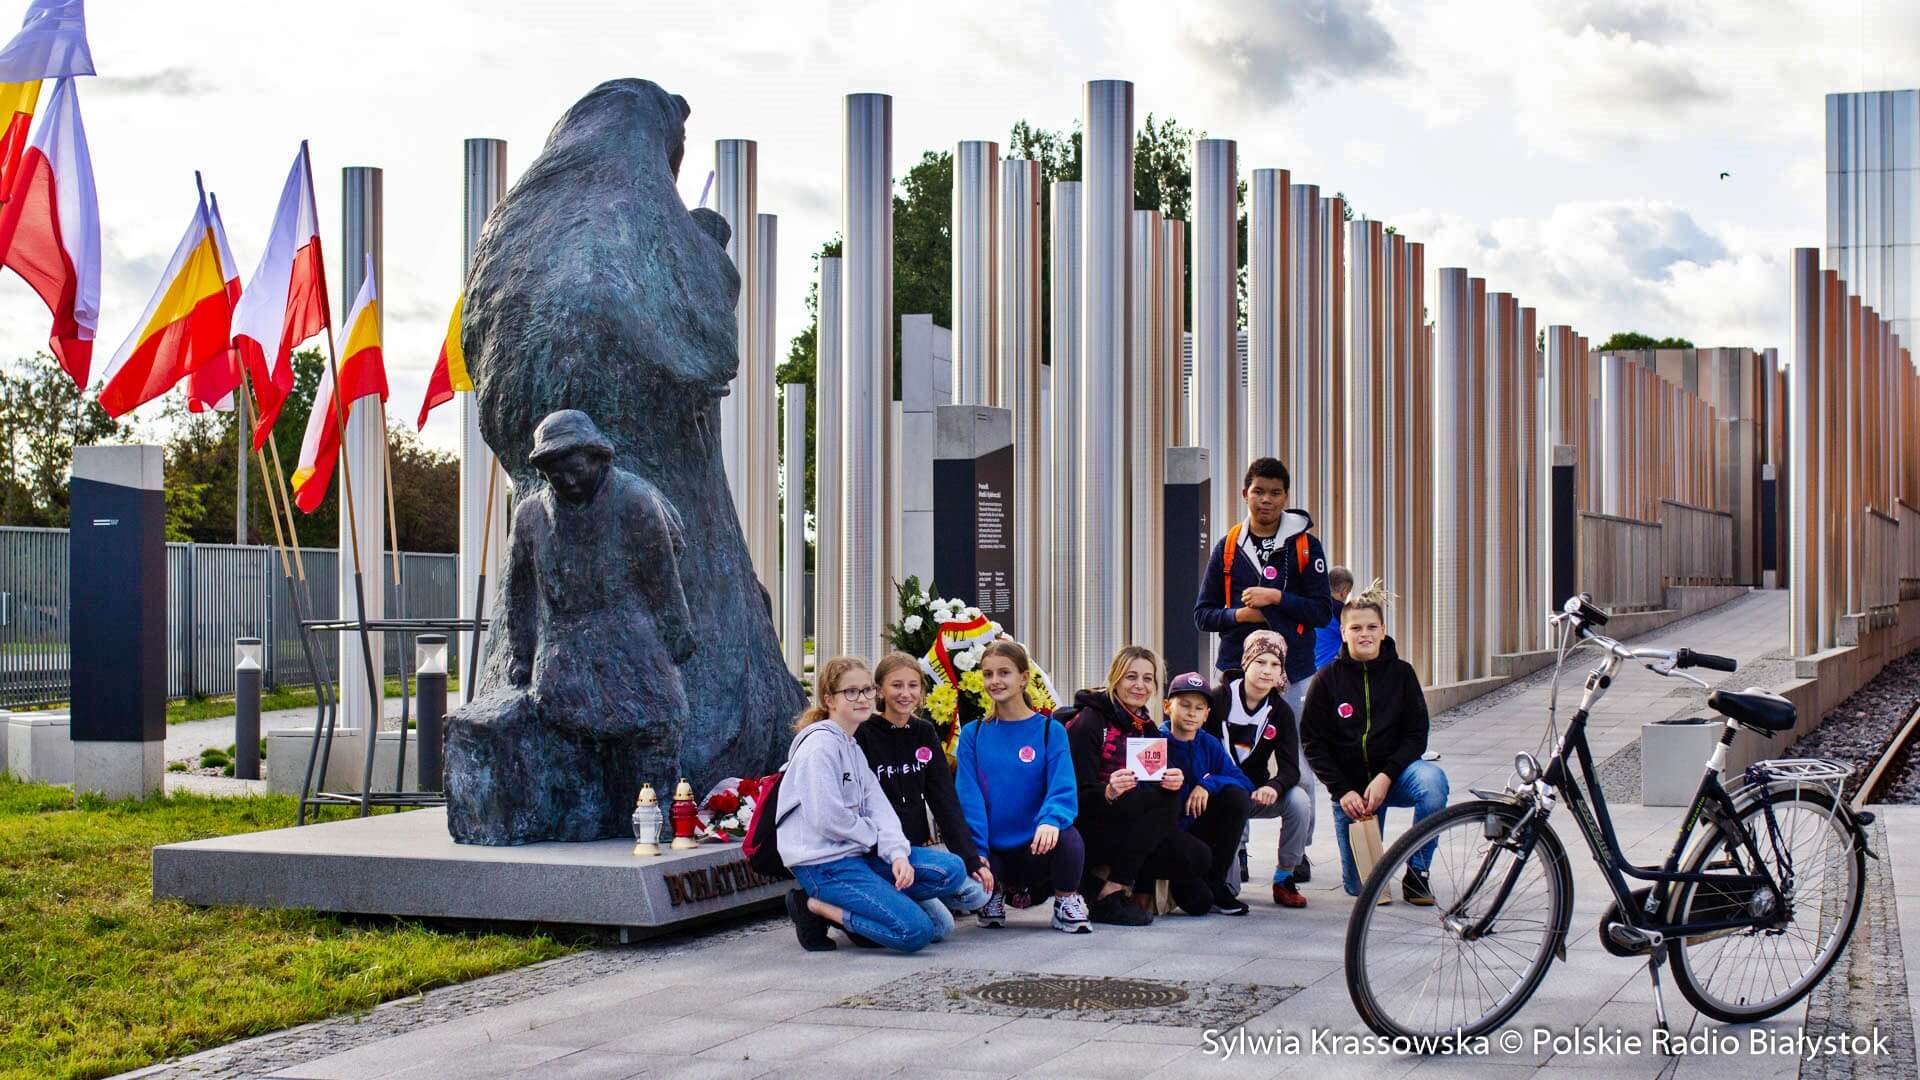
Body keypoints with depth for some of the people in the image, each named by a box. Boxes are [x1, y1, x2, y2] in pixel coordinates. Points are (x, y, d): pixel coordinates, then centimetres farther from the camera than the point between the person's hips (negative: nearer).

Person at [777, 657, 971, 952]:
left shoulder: (853, 748, 18)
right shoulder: (821, 744, -12)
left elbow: (878, 807, 6)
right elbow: (828, 819, -20)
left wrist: (898, 853, -10)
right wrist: (874, 835, -4)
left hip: (858, 853, 9)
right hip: (823, 862, -9)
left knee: (952, 870, -3)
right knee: (916, 931, -20)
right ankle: (815, 906, -6)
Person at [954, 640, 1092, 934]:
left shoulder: (1050, 731, -2)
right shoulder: (973, 734, 3)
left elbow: (1063, 788, -14)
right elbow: (969, 796, -3)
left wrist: (1050, 821, -36)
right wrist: (976, 851, -17)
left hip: (1035, 849, -2)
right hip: (992, 853, 2)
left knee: (1068, 839, -34)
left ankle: (1066, 900, 0)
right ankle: (994, 891, 11)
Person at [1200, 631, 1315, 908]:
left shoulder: (1280, 711, -1)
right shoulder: (1219, 699, -8)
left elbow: (1290, 768, -9)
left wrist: (1274, 787, -33)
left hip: (1257, 793, 3)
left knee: (1299, 800, -26)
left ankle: (1284, 879, -10)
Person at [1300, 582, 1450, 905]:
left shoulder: (1401, 673, -2)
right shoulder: (1328, 679, -3)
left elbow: (1416, 735, -4)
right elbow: (1313, 743, -2)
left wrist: (1386, 777, -18)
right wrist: (1342, 791, -12)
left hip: (1394, 772, 0)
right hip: (1349, 784, 0)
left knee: (1432, 781, -35)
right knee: (1359, 885, -4)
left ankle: (1416, 874, -17)